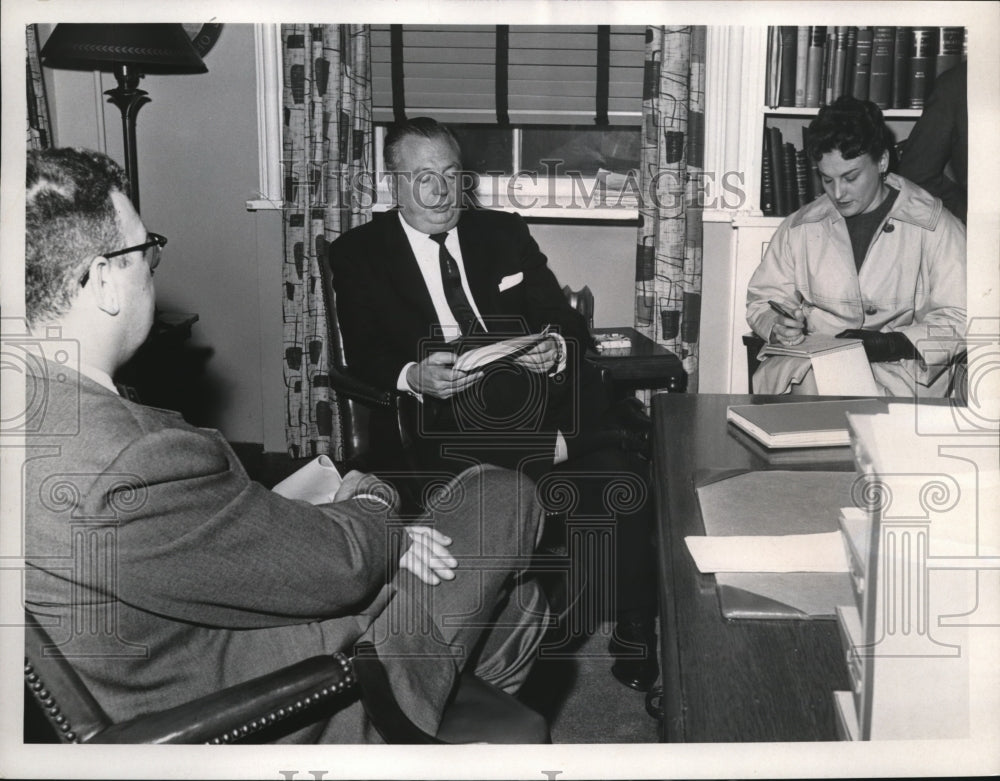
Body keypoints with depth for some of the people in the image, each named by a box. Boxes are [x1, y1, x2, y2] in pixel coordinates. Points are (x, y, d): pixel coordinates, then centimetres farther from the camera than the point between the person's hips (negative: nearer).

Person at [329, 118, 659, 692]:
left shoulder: (505, 232, 19)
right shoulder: (360, 254, 11)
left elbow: (565, 320, 13)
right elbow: (363, 356, 0)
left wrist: (557, 349, -12)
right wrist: (413, 376, -23)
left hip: (539, 392, 3)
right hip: (444, 417, -2)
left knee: (626, 479, -23)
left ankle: (635, 639, -9)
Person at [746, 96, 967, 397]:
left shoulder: (934, 227, 1)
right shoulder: (799, 228, 12)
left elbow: (958, 319, -2)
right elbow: (762, 299, 20)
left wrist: (894, 344, -19)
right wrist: (777, 327, -4)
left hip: (898, 368, -2)